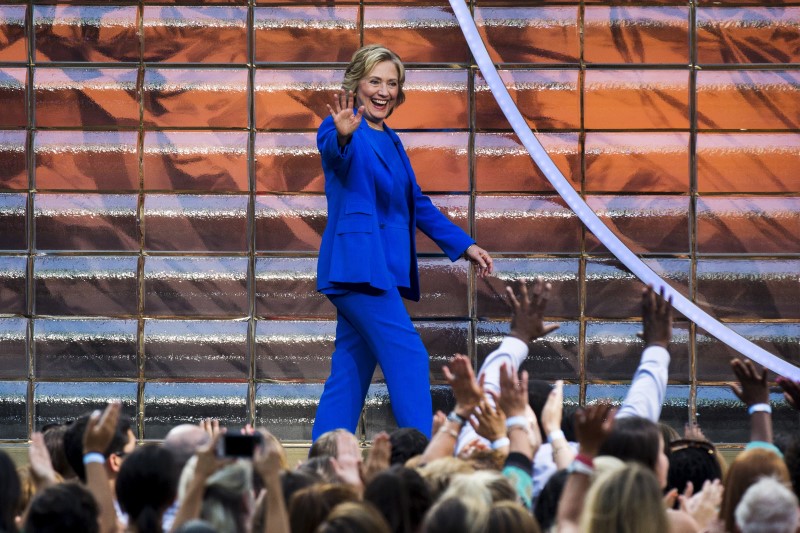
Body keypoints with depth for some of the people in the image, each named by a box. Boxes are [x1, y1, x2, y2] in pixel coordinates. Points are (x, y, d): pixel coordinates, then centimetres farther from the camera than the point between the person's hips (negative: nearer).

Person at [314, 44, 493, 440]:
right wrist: (343, 135, -56)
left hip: (382, 270, 9)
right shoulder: (341, 129, -7)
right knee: (408, 358, -13)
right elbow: (334, 151, -32)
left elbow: (417, 204, 27)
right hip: (358, 265, -9)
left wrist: (464, 245, 24)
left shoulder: (390, 141, 19)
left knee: (353, 368, 8)